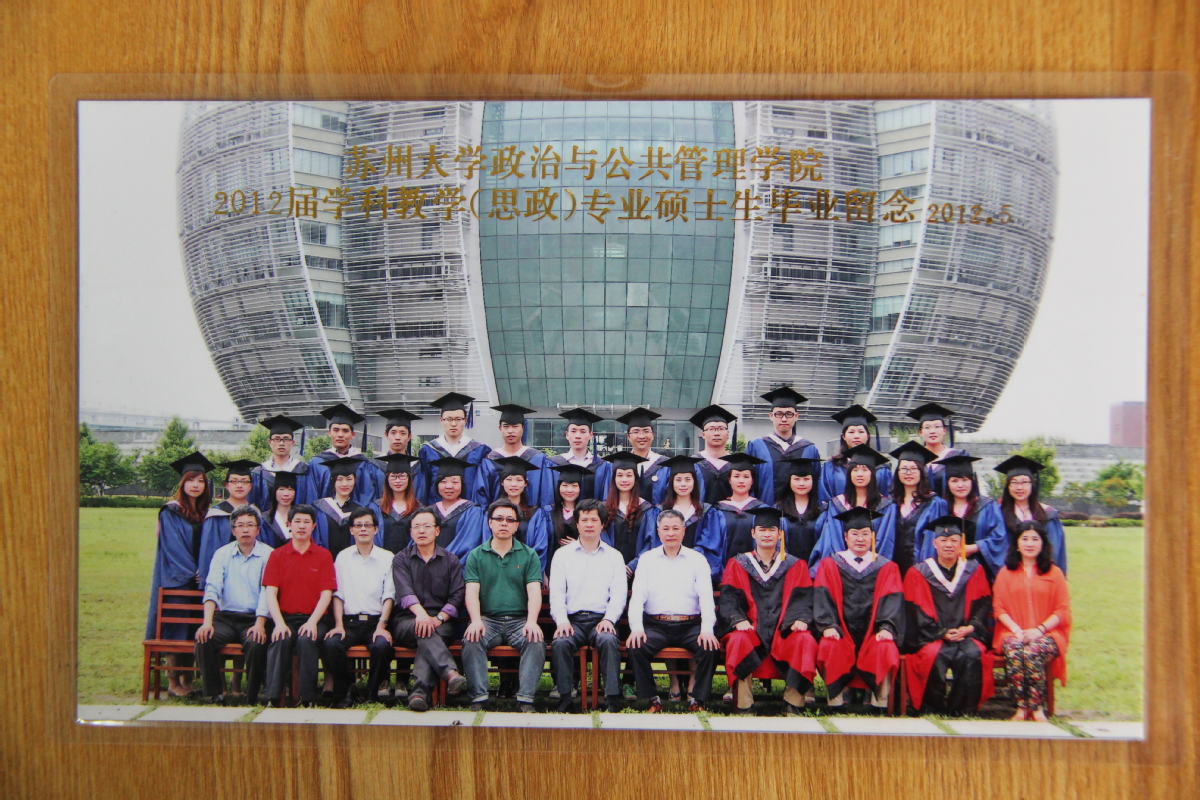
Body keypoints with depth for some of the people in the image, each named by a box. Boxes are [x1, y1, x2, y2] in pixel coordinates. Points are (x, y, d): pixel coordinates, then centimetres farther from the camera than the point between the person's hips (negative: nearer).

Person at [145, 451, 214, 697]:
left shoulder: (206, 514, 13)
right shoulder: (171, 512, -2)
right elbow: (173, 548, -9)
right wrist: (191, 572, -14)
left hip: (199, 578, 5)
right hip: (176, 579, -5)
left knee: (194, 627, 3)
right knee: (177, 625, -7)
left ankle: (187, 677, 10)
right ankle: (173, 679, 0)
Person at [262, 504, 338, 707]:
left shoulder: (324, 555, 8)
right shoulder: (277, 555, 11)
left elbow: (326, 594, 1)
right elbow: (270, 593, 1)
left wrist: (312, 622, -16)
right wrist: (279, 623, -15)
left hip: (313, 618, -1)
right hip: (285, 617, 1)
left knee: (307, 640, -32)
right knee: (281, 640, -31)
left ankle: (308, 699, -24)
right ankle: (273, 698, -29)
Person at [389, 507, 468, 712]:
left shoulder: (450, 560, 15)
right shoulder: (401, 559, 12)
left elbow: (457, 596, 3)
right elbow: (404, 592, -7)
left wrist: (438, 618, -15)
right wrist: (421, 613, -27)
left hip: (441, 622, 0)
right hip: (407, 620, 0)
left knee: (431, 633, -35)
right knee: (424, 630, -35)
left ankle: (420, 691, -52)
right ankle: (450, 672, -56)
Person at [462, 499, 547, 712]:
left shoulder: (529, 555, 12)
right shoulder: (476, 556, 12)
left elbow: (534, 592, 0)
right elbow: (472, 592, 0)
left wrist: (531, 621, -19)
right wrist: (476, 620, -20)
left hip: (519, 620, 0)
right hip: (488, 620, 0)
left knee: (536, 642, -30)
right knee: (471, 640, -30)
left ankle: (525, 699, -29)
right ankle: (478, 697, -28)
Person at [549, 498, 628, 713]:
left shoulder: (614, 556, 18)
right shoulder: (563, 554, 16)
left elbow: (618, 593, 7)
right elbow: (556, 592, 6)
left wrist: (608, 619, -12)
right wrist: (561, 620, -12)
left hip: (601, 620, 0)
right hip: (572, 619, 0)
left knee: (609, 641, -33)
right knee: (560, 643, -32)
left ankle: (613, 699, -30)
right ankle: (565, 698, -25)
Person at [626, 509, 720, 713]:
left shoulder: (697, 559, 11)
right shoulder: (647, 559, 13)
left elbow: (706, 596, 0)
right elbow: (637, 596, 3)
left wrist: (707, 629, -18)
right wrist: (636, 627, -15)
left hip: (690, 625, 0)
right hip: (656, 625, 0)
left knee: (710, 648, -28)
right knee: (635, 647, -28)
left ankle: (698, 700, -12)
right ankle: (652, 699, -13)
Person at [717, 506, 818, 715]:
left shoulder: (795, 566, 16)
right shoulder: (737, 564, 13)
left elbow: (802, 597, 4)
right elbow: (729, 598, 2)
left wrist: (800, 619, -18)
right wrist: (738, 620, -18)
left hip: (784, 630, 1)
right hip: (750, 629, -1)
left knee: (805, 641, -30)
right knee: (739, 640, -34)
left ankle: (794, 702, -19)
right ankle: (744, 704, -26)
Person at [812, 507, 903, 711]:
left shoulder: (886, 567, 13)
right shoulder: (830, 565, 12)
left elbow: (892, 601, 0)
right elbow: (823, 598, 0)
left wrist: (886, 628, -18)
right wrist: (828, 626, -18)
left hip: (873, 633, 0)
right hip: (842, 632, 0)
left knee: (886, 649, -33)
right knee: (829, 647, -33)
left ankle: (880, 704, -21)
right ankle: (836, 700, -20)